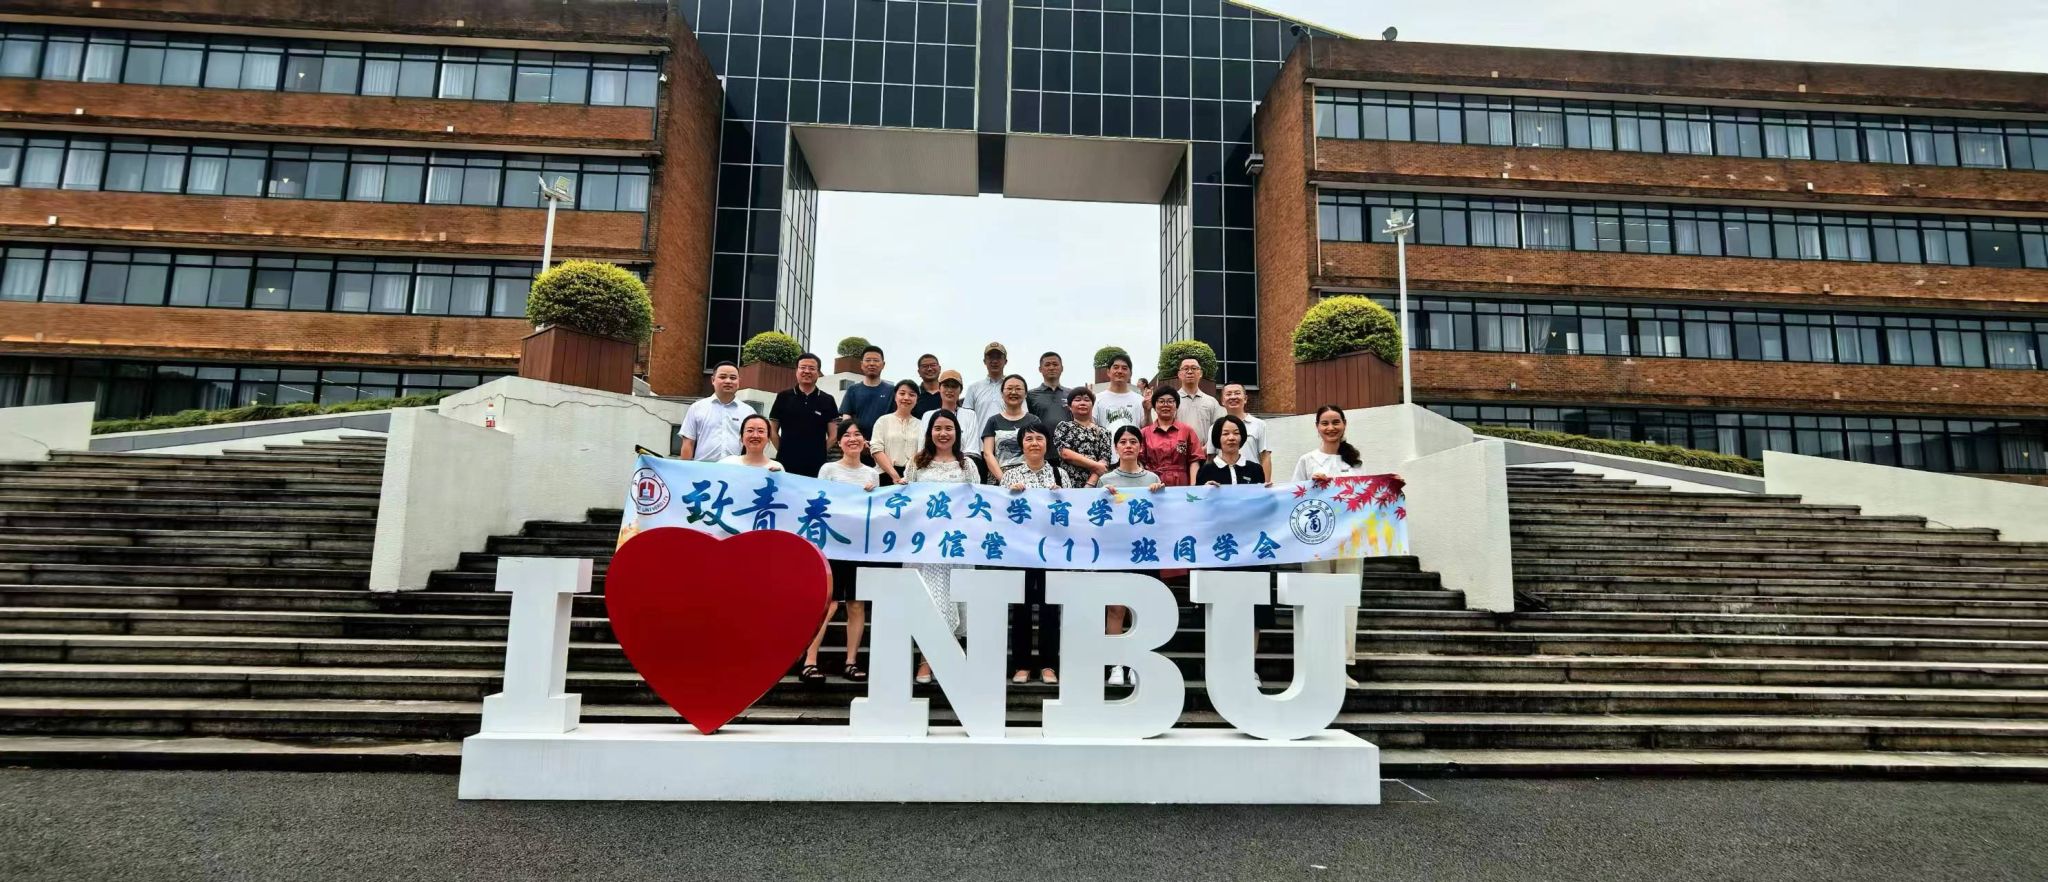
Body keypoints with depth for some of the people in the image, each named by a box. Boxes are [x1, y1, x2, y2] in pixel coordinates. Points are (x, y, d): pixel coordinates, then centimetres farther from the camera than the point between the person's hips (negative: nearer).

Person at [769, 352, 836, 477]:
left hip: (816, 466, 0)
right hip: (786, 464, 0)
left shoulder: (828, 401, 8)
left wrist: (819, 452, 2)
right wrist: (784, 451, 4)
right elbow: (772, 431, 11)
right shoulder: (783, 397, 7)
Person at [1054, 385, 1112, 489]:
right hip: (1069, 485, -1)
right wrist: (1095, 466, -9)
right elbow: (1065, 453, -7)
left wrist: (1089, 484, -13)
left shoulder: (1102, 431, 11)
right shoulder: (1063, 427, 8)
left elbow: (1104, 461, 1)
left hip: (1096, 485, 1)